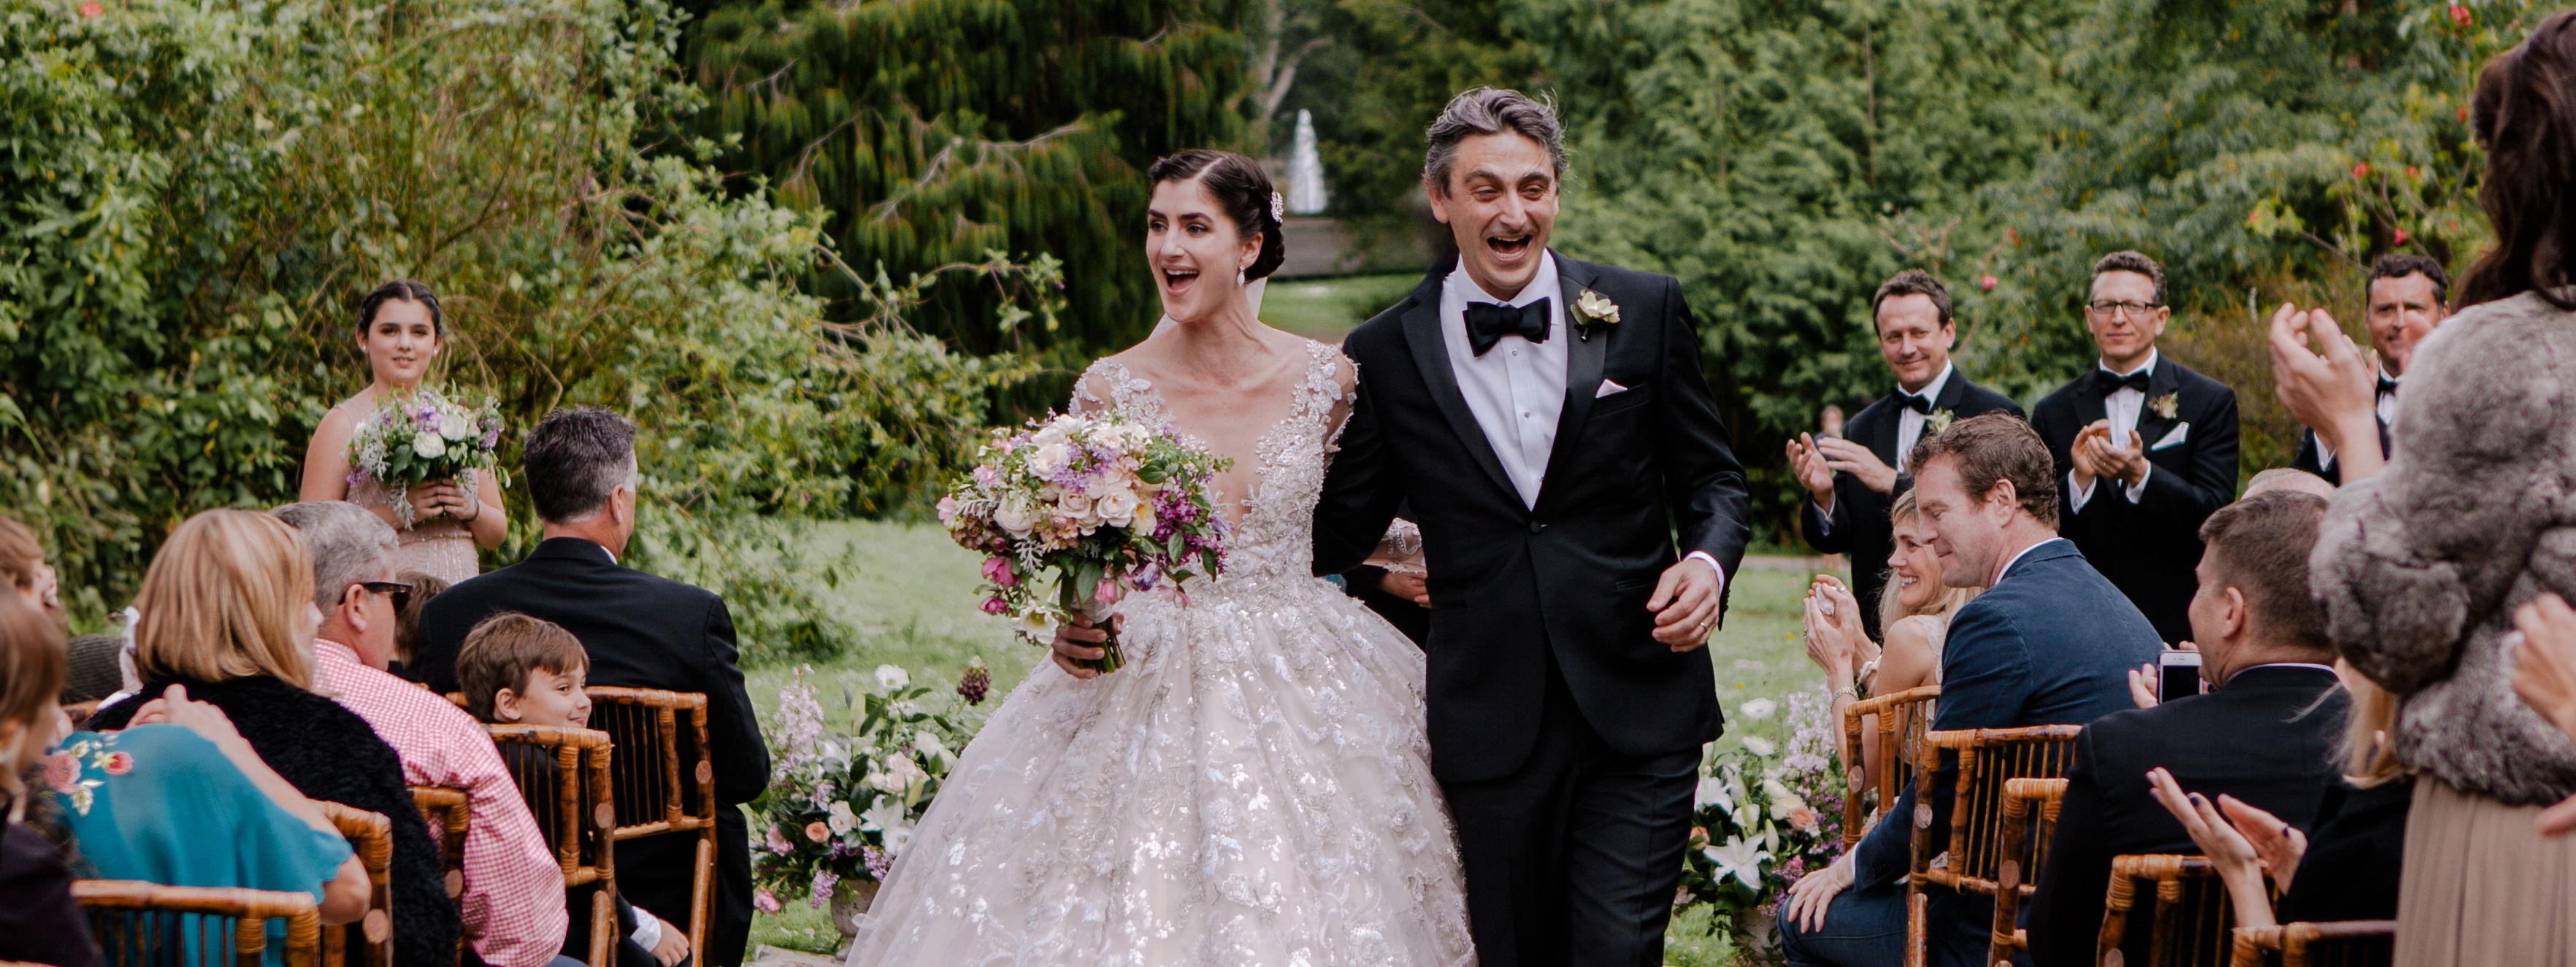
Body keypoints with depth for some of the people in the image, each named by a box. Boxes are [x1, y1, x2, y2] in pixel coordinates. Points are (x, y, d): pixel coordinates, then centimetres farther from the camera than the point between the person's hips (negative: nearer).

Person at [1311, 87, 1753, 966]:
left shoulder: (1645, 313, 5)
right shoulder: (1383, 356, 4)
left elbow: (1712, 478, 11)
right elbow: (1340, 531, 8)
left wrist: (1709, 560, -10)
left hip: (1639, 705, -1)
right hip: (1488, 721, 1)